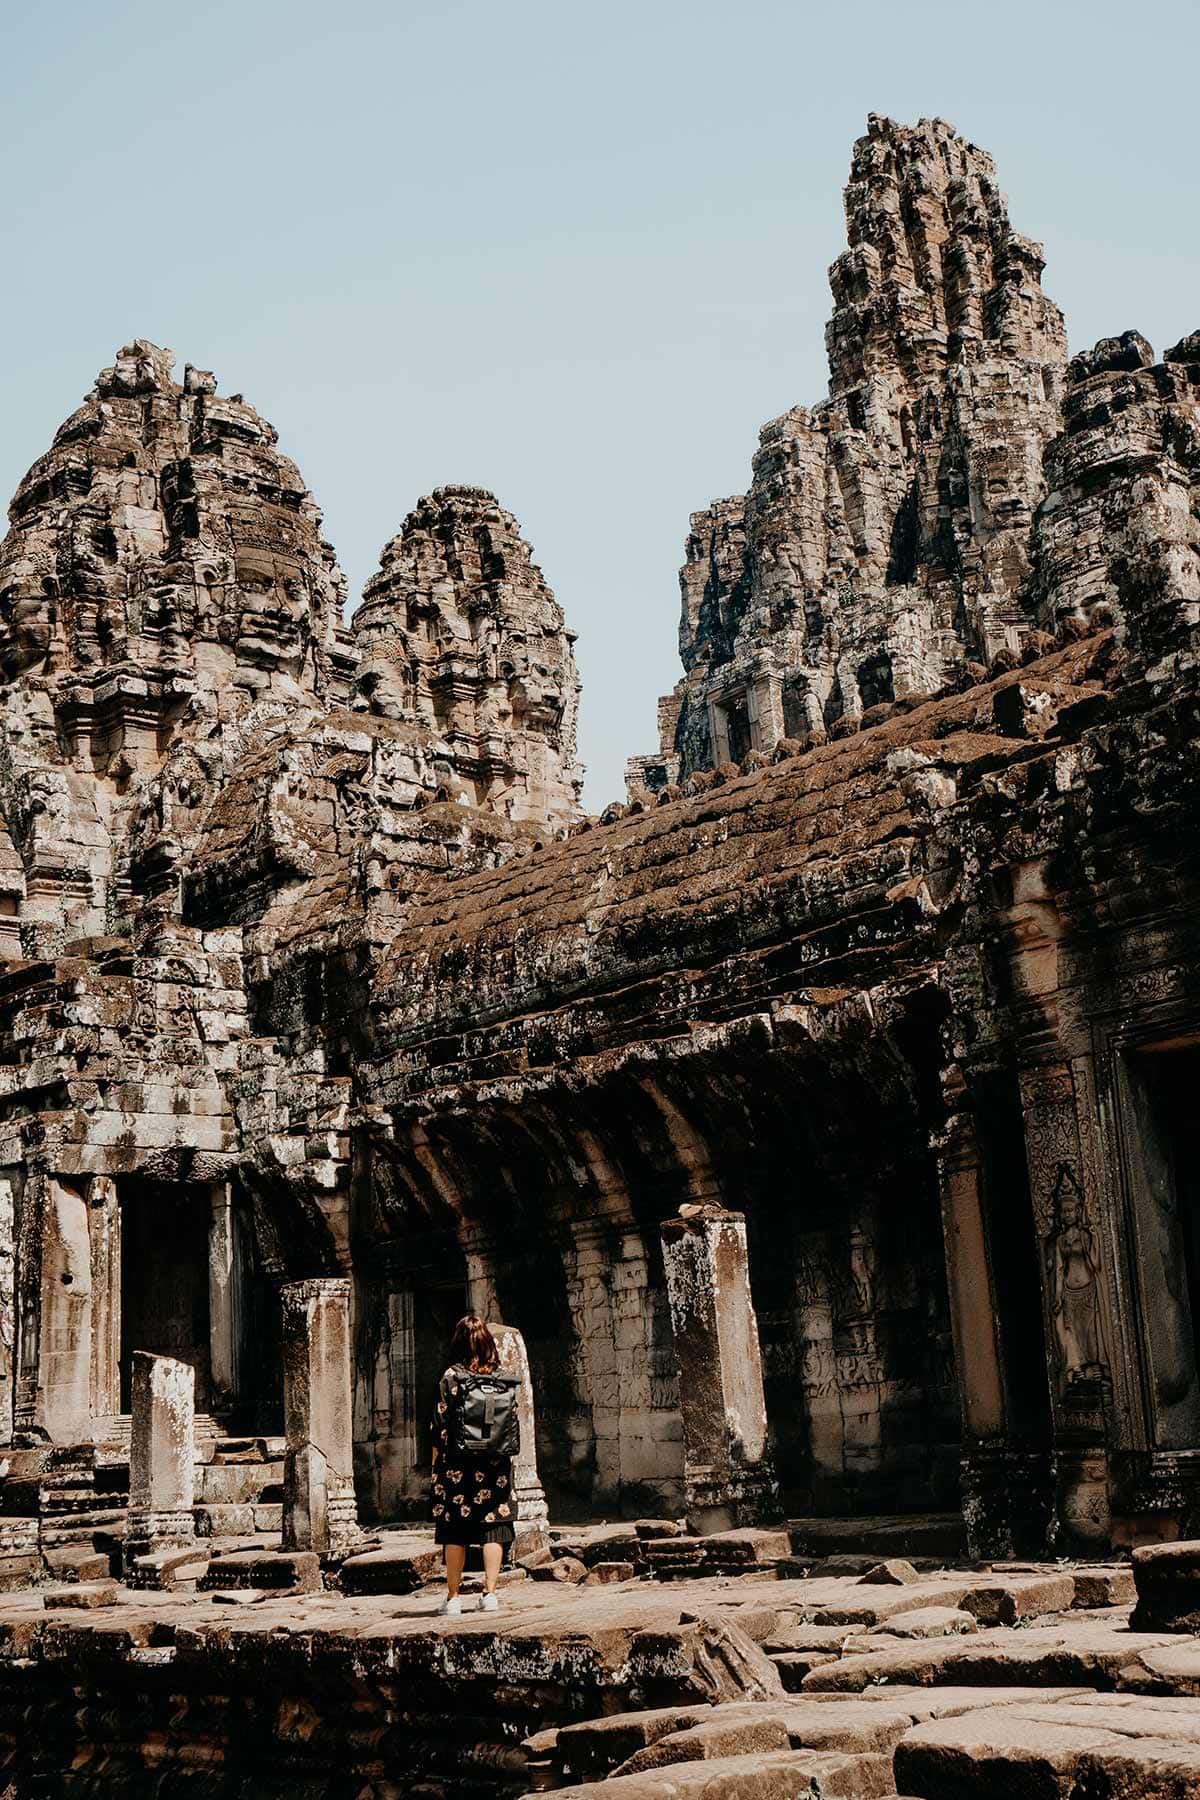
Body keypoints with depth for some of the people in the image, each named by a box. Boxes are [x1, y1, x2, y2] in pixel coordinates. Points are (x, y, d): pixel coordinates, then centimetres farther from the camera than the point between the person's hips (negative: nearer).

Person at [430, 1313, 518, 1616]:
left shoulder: (451, 1377, -7)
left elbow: (441, 1424, -6)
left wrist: (436, 1463, 3)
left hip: (458, 1462, -2)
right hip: (496, 1461, 2)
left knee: (455, 1529, 4)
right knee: (493, 1526, 6)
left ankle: (453, 1597, 6)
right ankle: (490, 1593, 3)